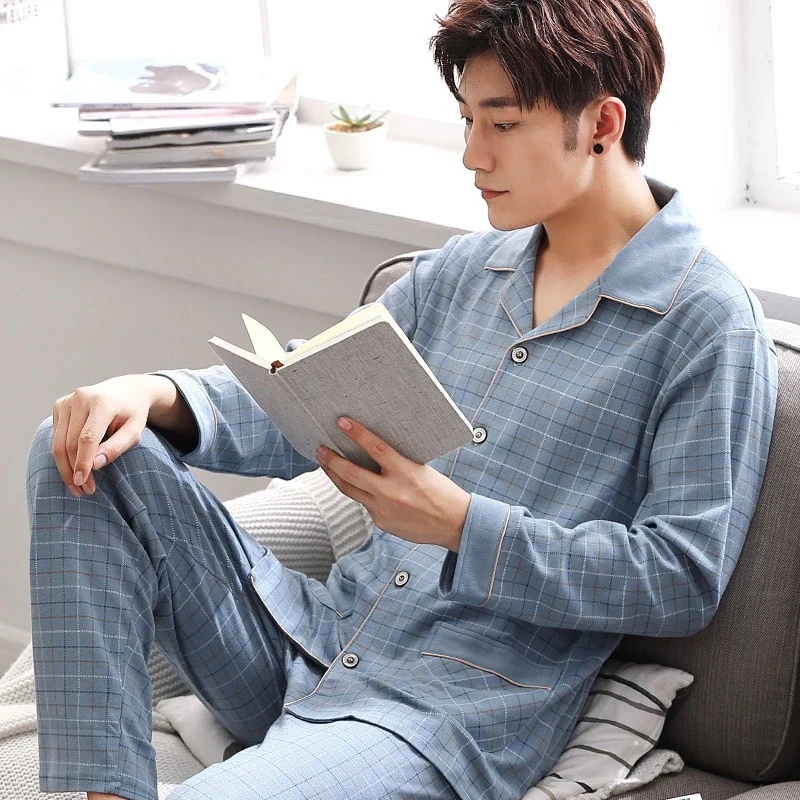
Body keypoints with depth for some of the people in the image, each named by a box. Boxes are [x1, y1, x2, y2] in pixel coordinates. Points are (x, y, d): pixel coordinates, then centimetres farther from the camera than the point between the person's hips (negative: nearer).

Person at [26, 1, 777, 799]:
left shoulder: (711, 325, -6)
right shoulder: (459, 271, 15)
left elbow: (684, 580, -12)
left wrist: (458, 523, -21)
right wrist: (159, 396, -4)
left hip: (460, 712, -8)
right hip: (315, 639, 8)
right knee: (88, 453, -6)